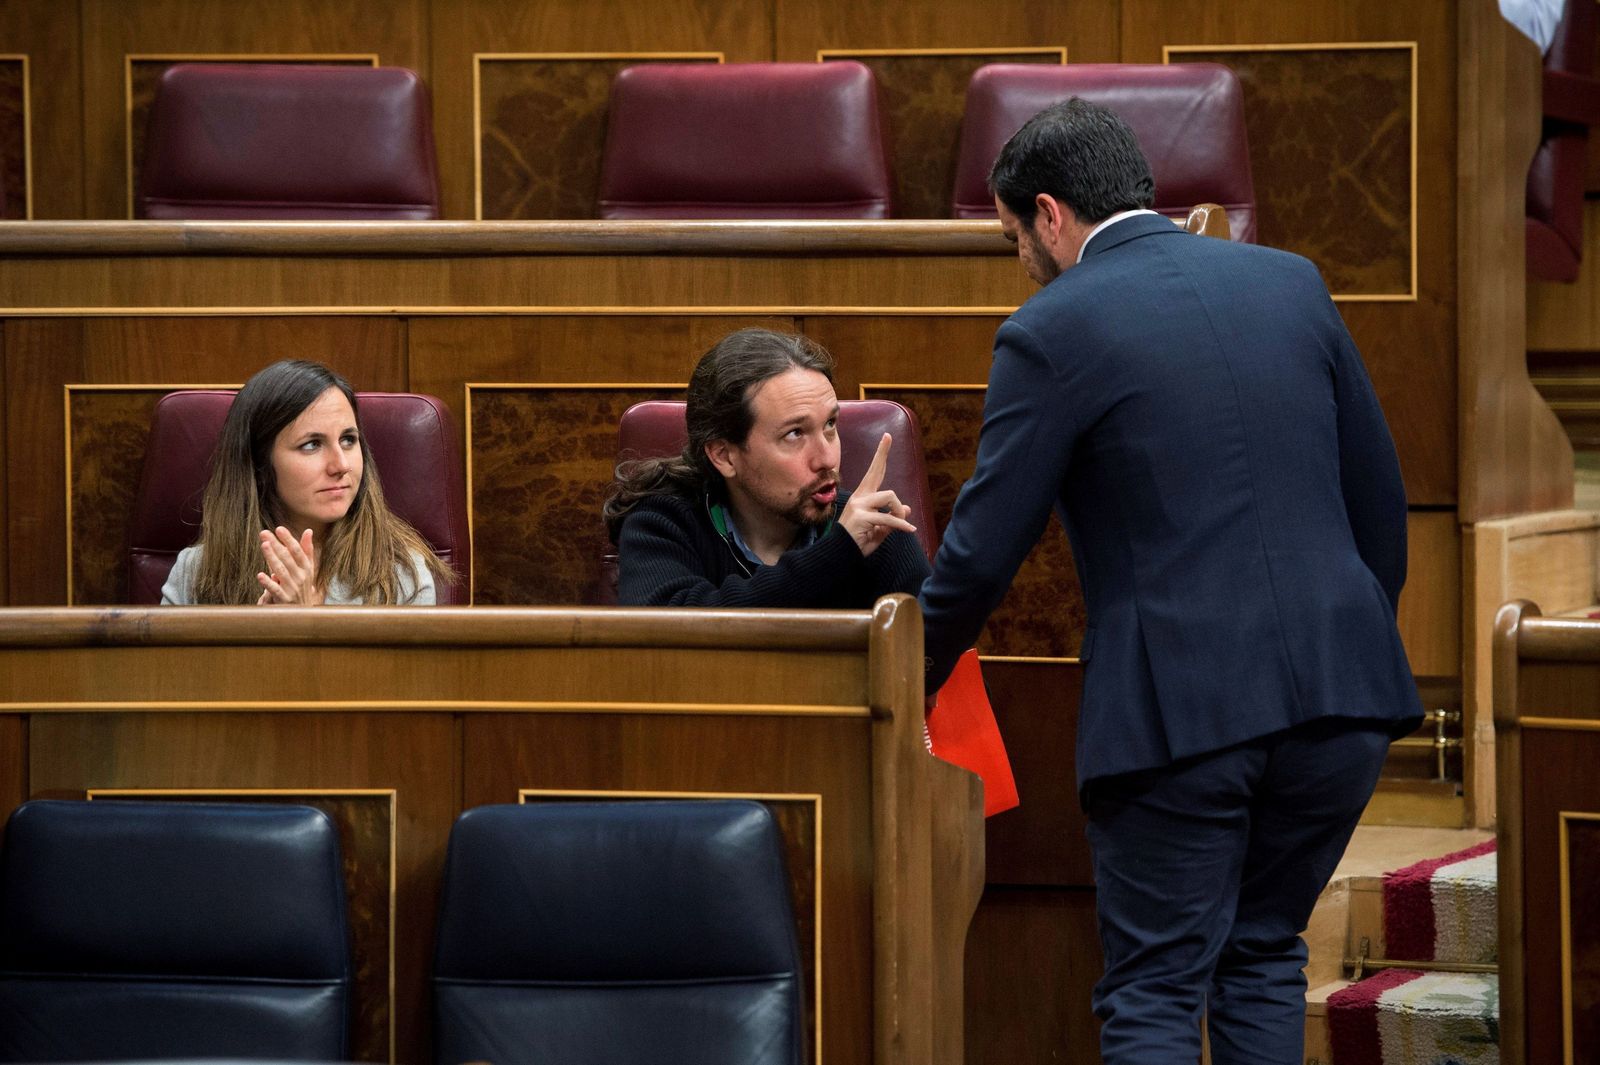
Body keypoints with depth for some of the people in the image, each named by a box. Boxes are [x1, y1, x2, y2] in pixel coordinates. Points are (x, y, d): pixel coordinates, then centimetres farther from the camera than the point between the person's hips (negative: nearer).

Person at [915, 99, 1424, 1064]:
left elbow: (983, 552, -3)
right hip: (1338, 691, 5)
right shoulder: (1291, 283, 10)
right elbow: (1381, 499, 14)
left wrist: (904, 690, 11)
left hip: (1182, 709, -5)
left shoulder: (1053, 332, -5)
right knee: (1264, 957, 19)